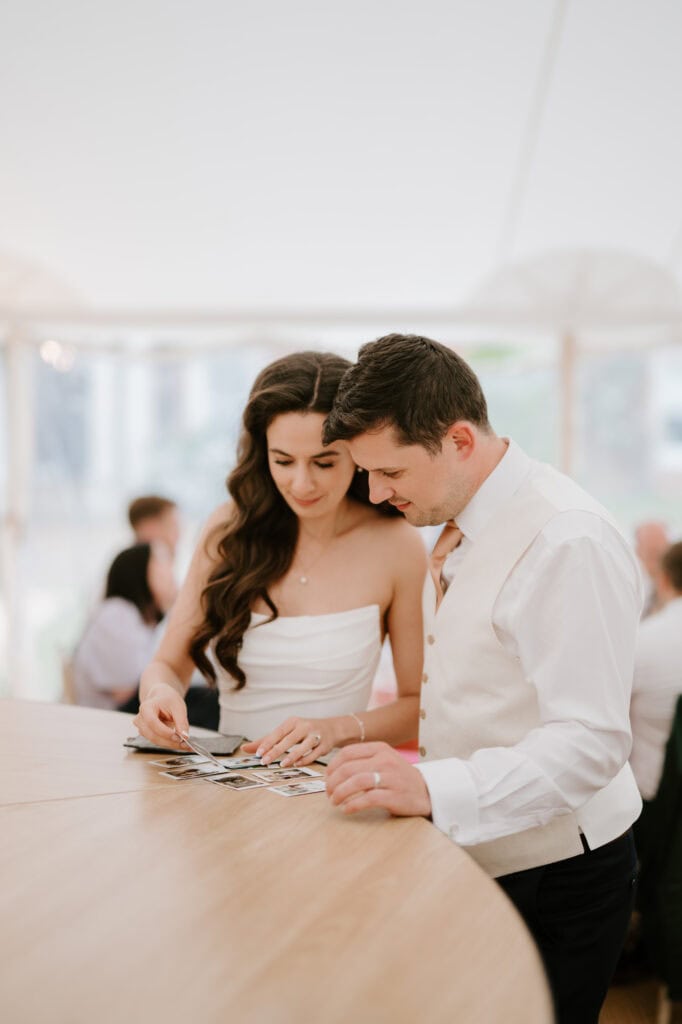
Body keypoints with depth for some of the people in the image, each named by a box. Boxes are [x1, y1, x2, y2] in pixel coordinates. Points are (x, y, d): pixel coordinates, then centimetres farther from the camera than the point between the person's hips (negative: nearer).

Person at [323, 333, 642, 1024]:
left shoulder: (567, 542, -23)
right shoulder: (456, 531, 7)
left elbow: (591, 742, -29)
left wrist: (430, 788, -40)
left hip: (553, 878, -9)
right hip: (475, 857, 9)